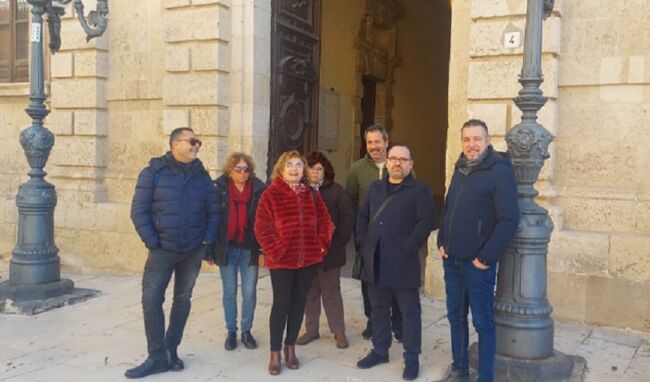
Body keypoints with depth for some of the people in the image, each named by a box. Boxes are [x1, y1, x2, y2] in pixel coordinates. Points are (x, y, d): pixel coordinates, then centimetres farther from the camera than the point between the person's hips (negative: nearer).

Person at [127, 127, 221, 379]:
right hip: (162, 250, -3)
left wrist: (207, 241, -2)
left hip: (193, 251, 3)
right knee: (151, 301, -5)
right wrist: (152, 242, -12)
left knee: (183, 299, 10)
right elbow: (139, 210, -7)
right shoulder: (153, 172, -5)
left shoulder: (202, 176, 6)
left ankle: (171, 350, 25)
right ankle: (157, 358, 7)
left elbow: (214, 212, 8)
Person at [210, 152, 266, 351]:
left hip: (249, 249, 0)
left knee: (249, 293, 7)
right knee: (229, 292, 11)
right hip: (226, 248, 0)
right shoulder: (219, 188, -6)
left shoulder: (259, 189, -5)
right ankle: (231, 331, 24)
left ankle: (246, 331, 24)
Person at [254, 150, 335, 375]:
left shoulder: (312, 194, 8)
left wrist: (322, 245, 1)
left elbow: (325, 221, 12)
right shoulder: (271, 194, -6)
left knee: (298, 304, 12)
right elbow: (262, 227, -10)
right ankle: (275, 353, 14)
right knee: (281, 305, 0)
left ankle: (290, 348, 28)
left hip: (308, 259, 4)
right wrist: (275, 251, -16)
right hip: (282, 260, -4)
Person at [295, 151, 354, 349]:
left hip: (329, 251, -2)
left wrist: (339, 242, -9)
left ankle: (339, 331, 18)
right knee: (309, 292, 11)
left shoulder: (336, 190, -2)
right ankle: (311, 329, 24)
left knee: (331, 291, 7)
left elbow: (348, 217, -4)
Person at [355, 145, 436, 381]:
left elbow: (426, 222, -12)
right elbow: (363, 216, 19)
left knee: (409, 311, 4)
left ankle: (412, 358, 15)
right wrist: (363, 242, 7)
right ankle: (380, 350, 30)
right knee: (378, 308, 15)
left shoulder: (420, 190, -3)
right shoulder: (375, 188, 15)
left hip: (403, 262, -5)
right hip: (375, 261, 6)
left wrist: (408, 248, -16)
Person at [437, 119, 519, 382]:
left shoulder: (499, 171, -12)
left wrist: (486, 257, -17)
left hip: (477, 262, -7)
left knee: (482, 321, 4)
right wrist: (442, 242, 7)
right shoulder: (460, 169, 11)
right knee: (456, 316, 15)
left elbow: (509, 220, -17)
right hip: (452, 259, 7)